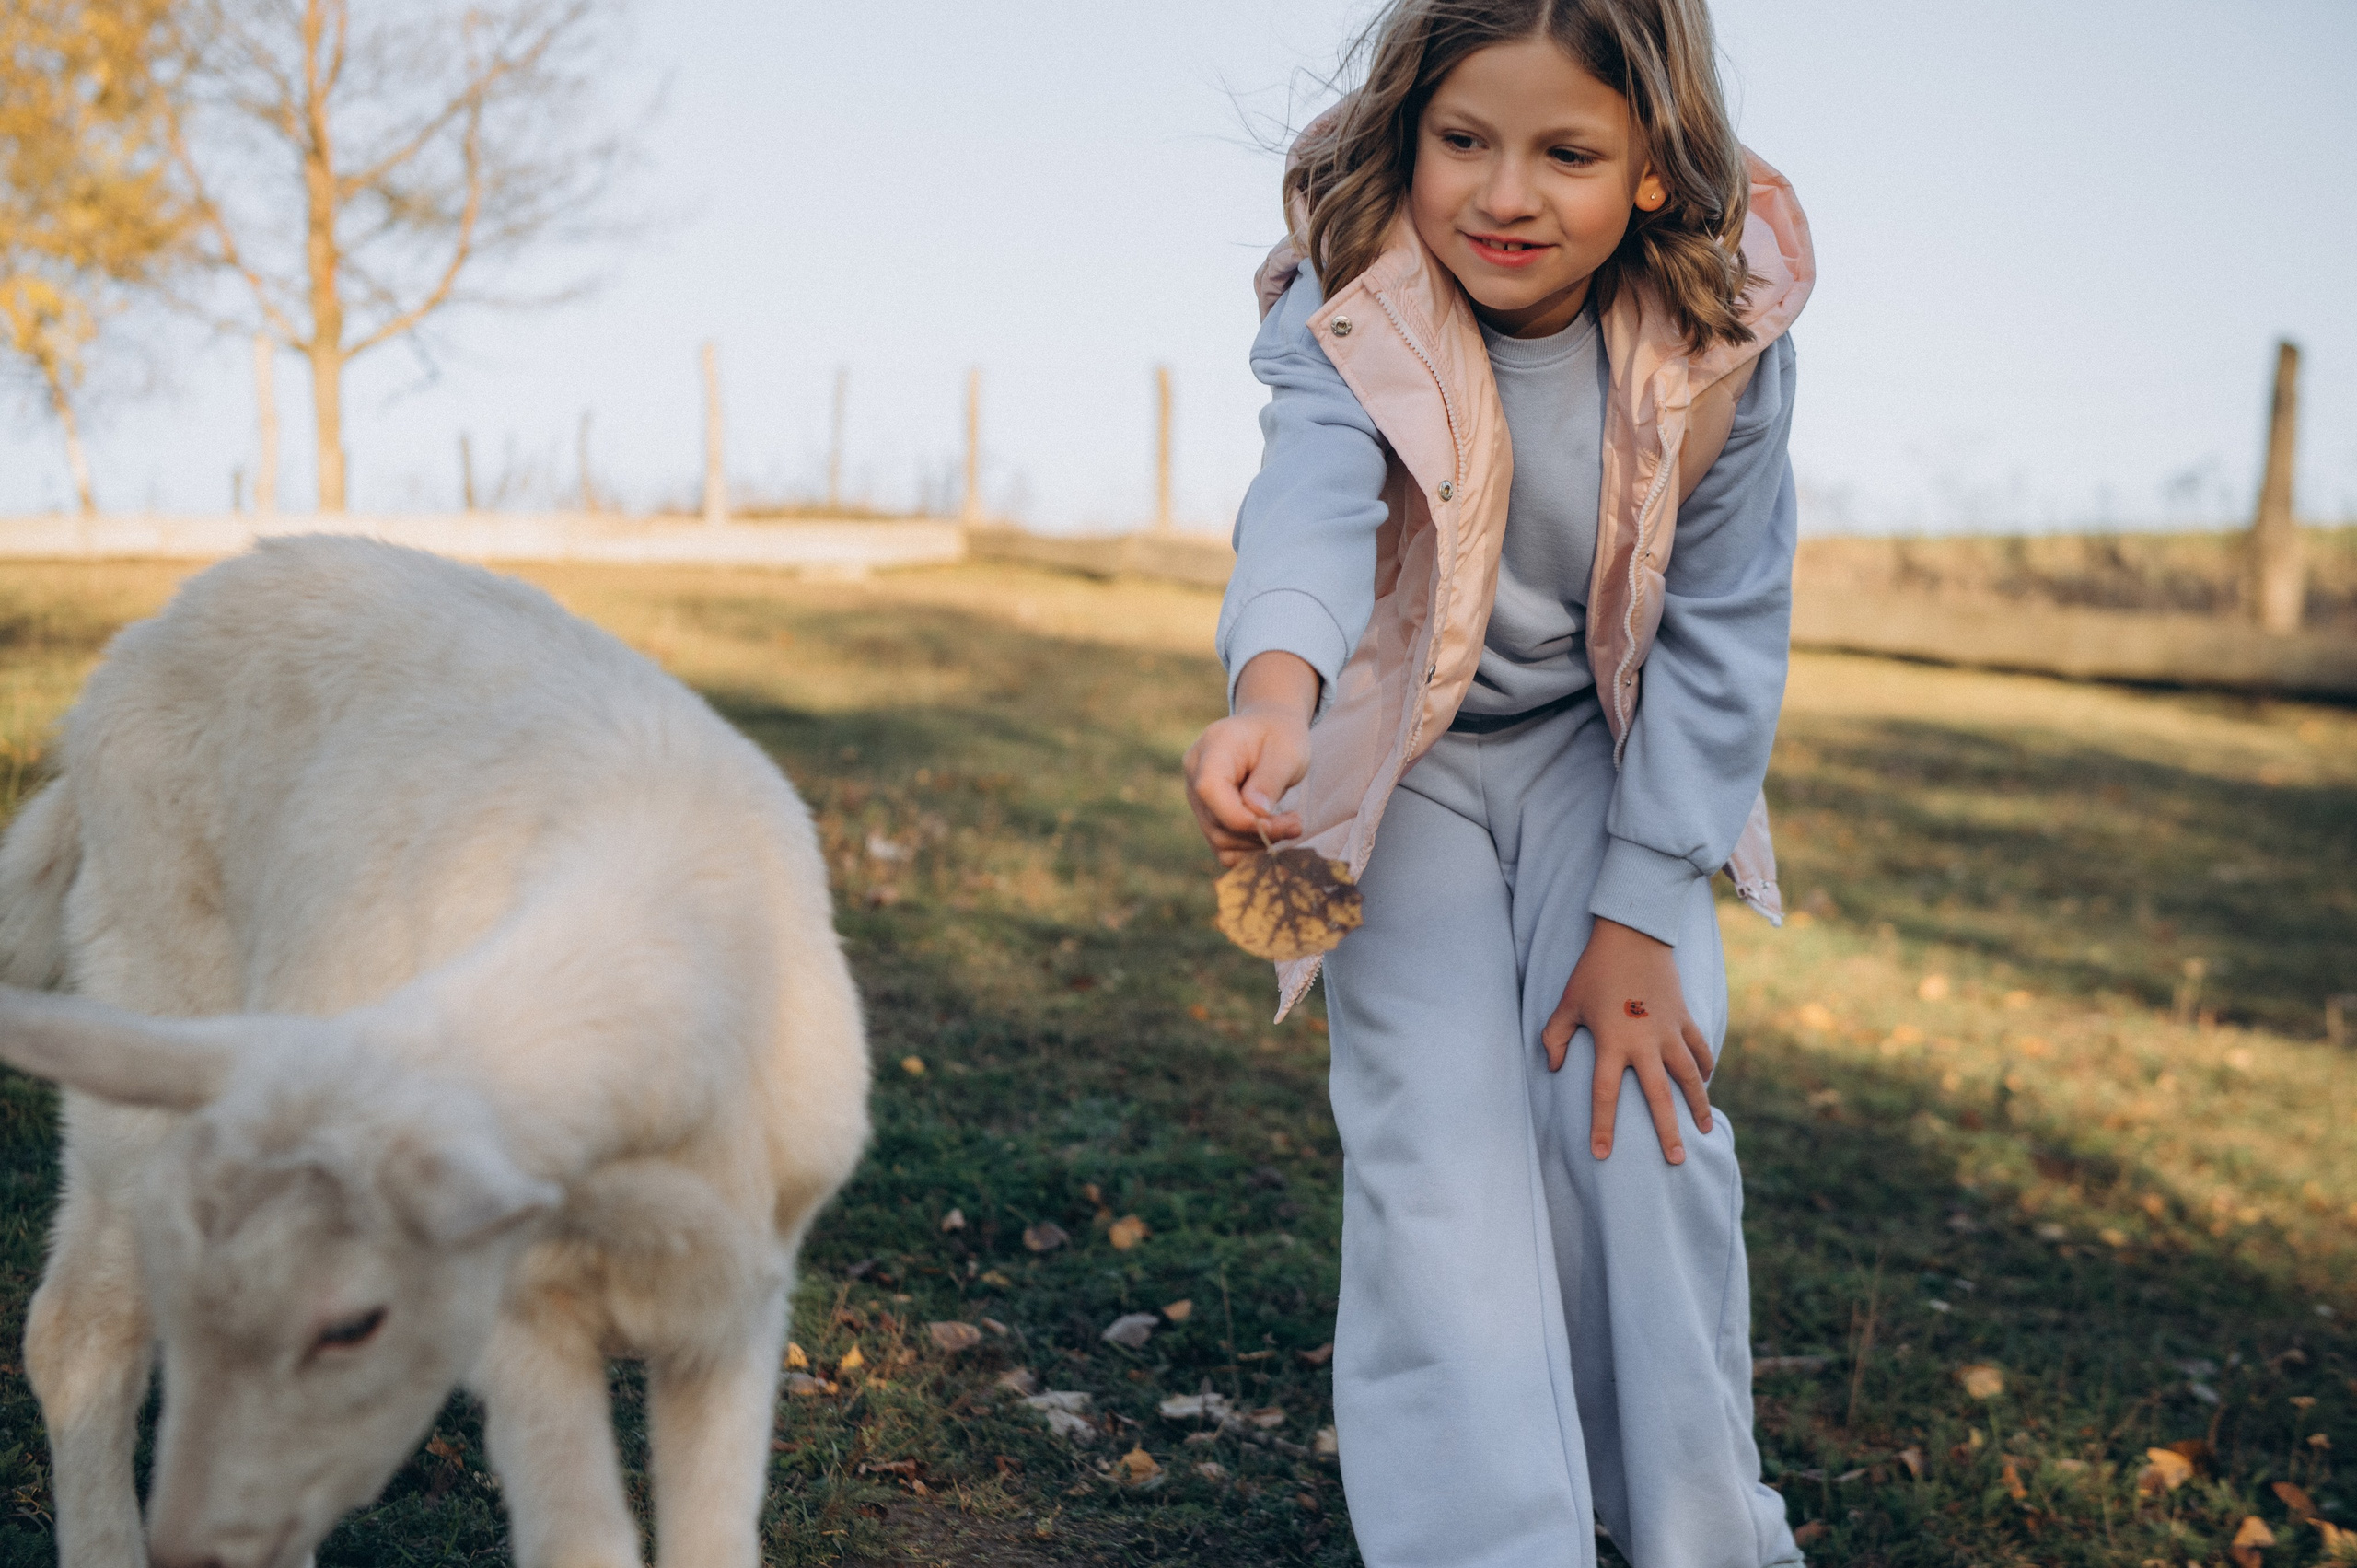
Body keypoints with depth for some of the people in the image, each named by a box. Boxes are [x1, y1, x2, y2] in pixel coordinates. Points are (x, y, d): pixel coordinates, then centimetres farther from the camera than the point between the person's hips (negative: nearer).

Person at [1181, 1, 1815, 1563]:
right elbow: (1315, 491, -44)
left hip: (1612, 754, 1)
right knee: (1436, 1145, -14)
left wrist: (1638, 917, -15)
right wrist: (1277, 685, -67)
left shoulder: (1724, 334, -18)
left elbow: (1722, 628, -12)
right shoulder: (1352, 311, -23)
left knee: (1640, 1125, -7)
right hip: (1408, 759, -1)